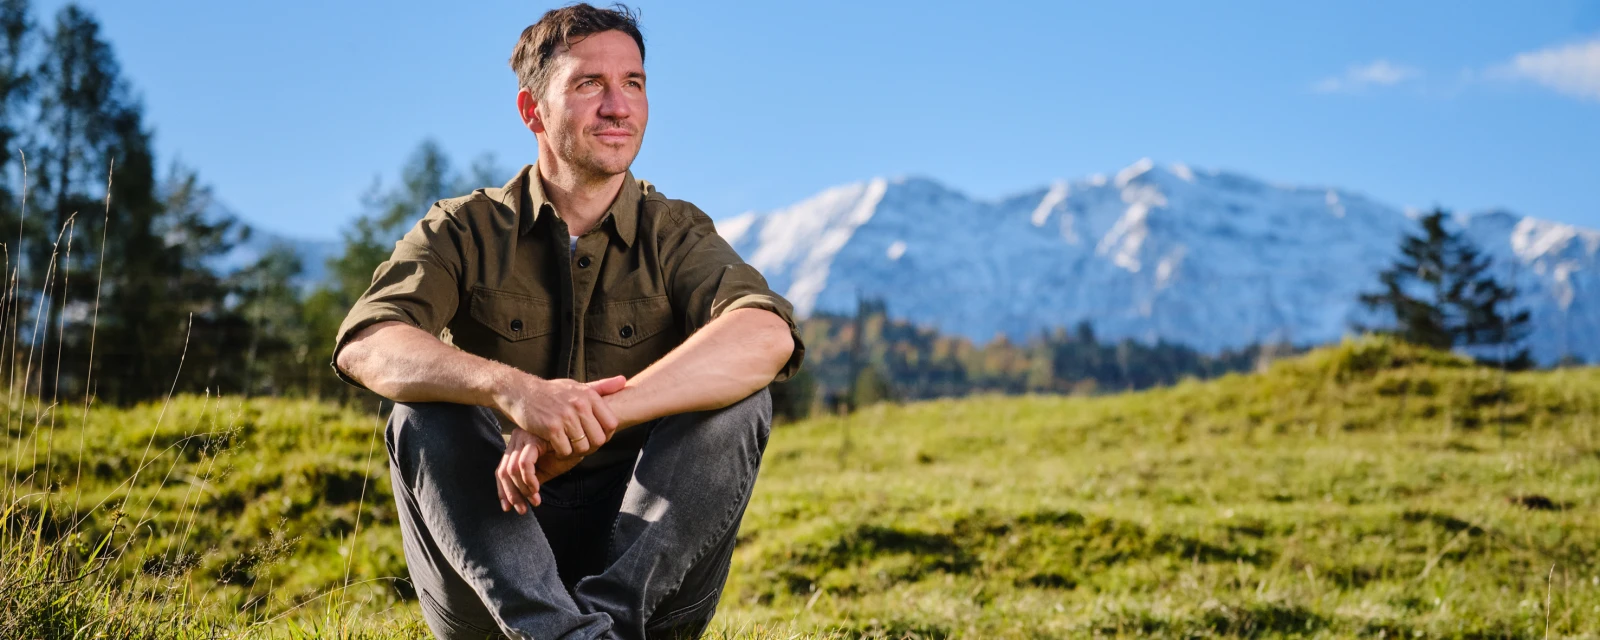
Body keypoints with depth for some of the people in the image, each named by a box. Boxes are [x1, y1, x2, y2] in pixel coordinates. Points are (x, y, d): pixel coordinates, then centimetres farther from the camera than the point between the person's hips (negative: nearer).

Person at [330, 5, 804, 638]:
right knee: (426, 414, -25)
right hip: (491, 551, 1)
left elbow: (768, 337, -22)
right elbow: (364, 347, -18)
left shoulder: (676, 233, 1)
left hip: (646, 559, 0)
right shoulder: (465, 231, 2)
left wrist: (593, 417, -35)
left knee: (738, 399, -22)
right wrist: (512, 388, -39)